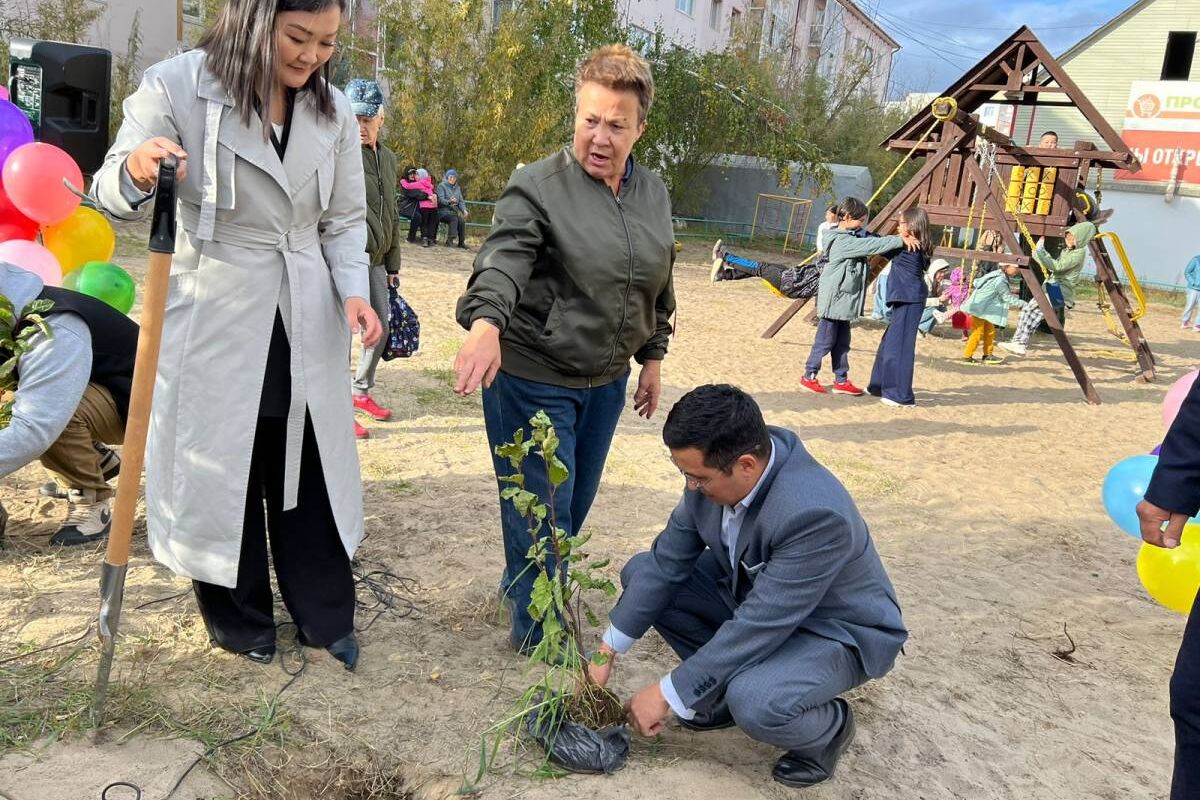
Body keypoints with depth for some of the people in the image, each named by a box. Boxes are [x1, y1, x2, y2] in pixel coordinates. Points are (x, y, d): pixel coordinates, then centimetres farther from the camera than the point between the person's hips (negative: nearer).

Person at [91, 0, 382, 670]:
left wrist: (354, 291, -10)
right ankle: (239, 618, 31)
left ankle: (327, 616, 29)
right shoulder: (178, 86, -10)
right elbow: (112, 195, -9)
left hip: (307, 322, 3)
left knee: (311, 471, 12)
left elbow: (345, 220, 8)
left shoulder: (334, 111, 3)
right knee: (220, 470, 9)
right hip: (214, 316, -3)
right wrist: (136, 171, -33)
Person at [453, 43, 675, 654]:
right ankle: (539, 632, 23)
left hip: (607, 380, 7)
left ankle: (520, 584, 44)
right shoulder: (538, 187, -14)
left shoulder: (654, 196, 7)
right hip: (533, 379, -6)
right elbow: (503, 259, -30)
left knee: (577, 501, 19)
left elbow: (659, 287, 17)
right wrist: (486, 322, -49)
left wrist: (652, 358, 19)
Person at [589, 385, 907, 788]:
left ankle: (830, 725, 1)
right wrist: (609, 650, -9)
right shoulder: (716, 466, -18)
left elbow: (759, 628, -34)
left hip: (835, 629, -7)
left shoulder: (815, 513, -39)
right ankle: (726, 682, 10)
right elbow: (669, 560, -8)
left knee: (753, 704, -34)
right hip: (753, 590, 7)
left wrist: (668, 694, -26)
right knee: (641, 572, -2)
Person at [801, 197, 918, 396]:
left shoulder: (853, 237, 13)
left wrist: (900, 241, 1)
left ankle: (841, 380, 19)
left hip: (844, 301, 10)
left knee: (842, 342, 13)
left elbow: (871, 241, 15)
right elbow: (872, 245, -24)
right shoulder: (843, 241, -18)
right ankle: (809, 376, 10)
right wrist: (900, 240, -24)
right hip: (834, 300, -10)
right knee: (825, 340, -1)